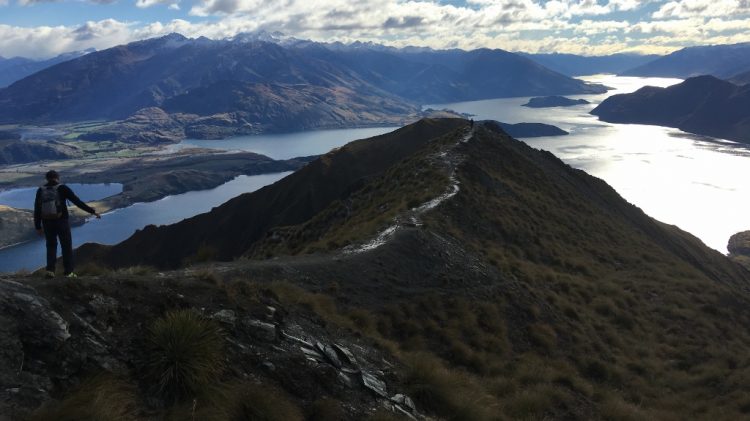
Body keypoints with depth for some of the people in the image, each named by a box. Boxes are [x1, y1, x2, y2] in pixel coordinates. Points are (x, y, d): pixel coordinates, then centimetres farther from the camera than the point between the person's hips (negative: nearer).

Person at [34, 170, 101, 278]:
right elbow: (77, 201, -11)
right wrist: (92, 211, -7)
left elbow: (37, 210, 3)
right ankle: (69, 272, 11)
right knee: (67, 246, 10)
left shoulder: (40, 191, 3)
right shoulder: (62, 188, -8)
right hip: (61, 222, -3)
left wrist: (38, 227, 11)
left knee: (51, 246, 19)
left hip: (47, 223, 3)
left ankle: (50, 270, 5)